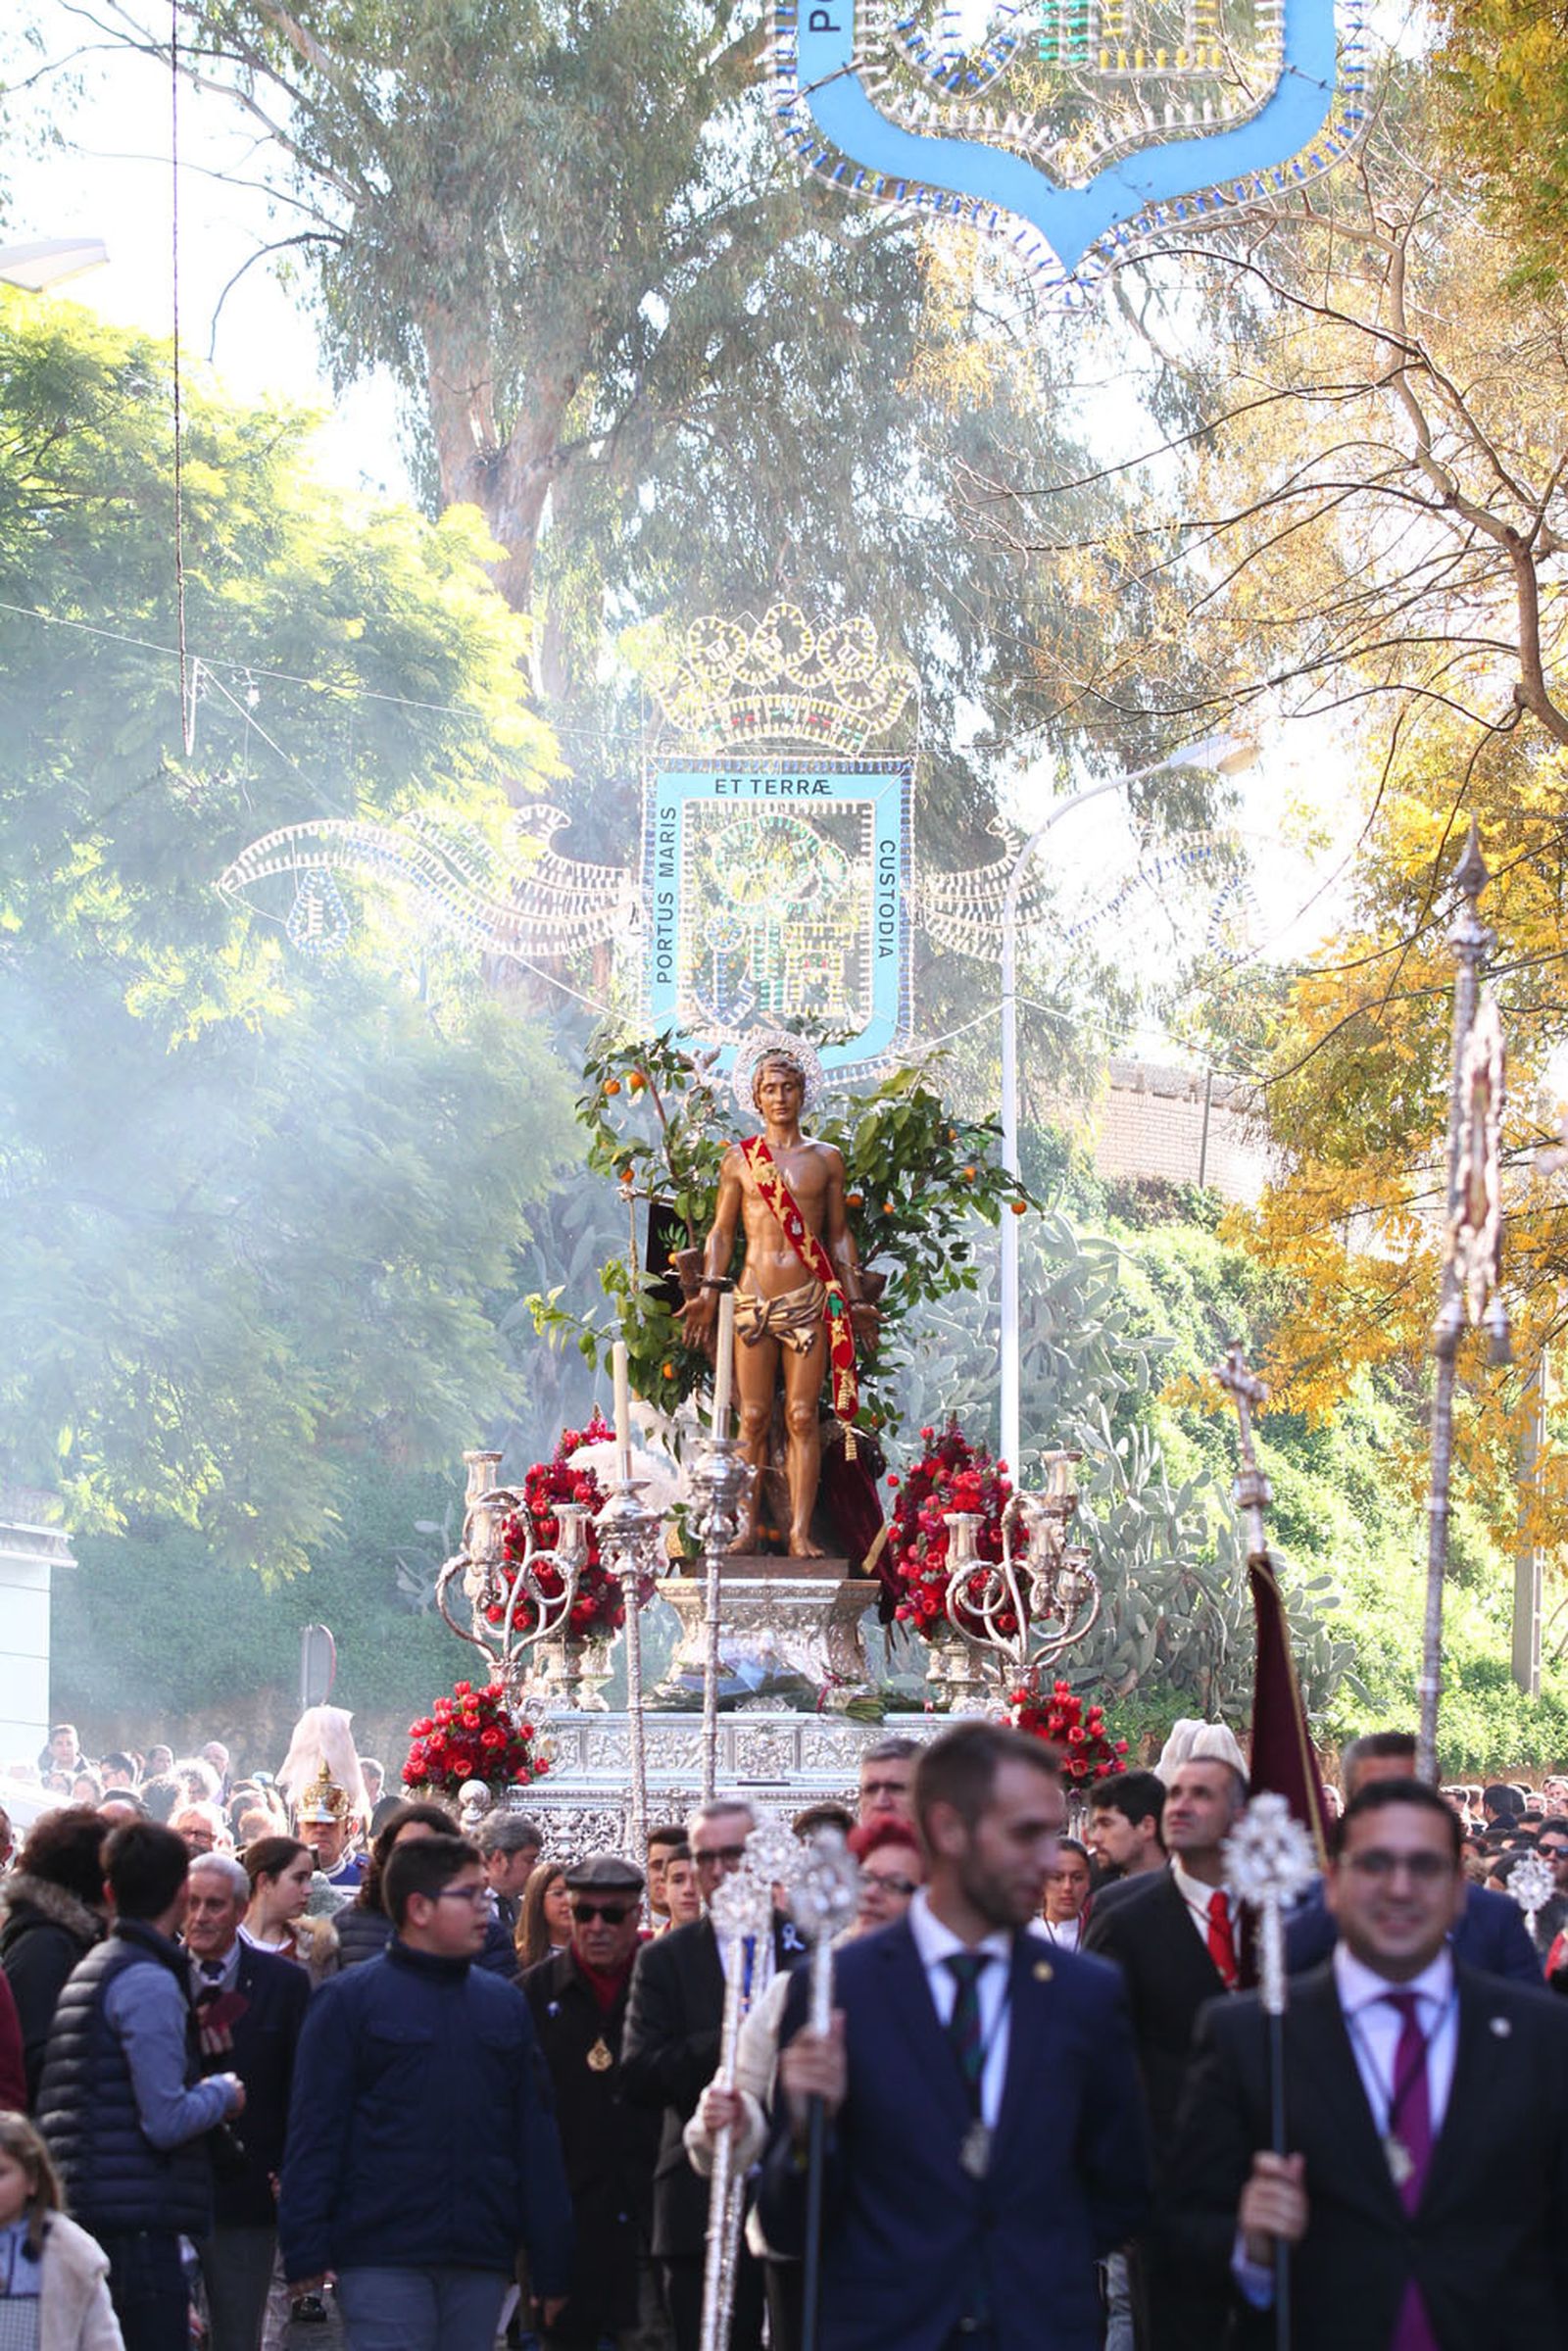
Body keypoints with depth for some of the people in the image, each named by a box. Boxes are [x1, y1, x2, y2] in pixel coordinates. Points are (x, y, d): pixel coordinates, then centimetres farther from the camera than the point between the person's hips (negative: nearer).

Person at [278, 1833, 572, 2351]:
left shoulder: (505, 2005, 15)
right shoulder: (350, 1999, 1)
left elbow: (535, 2134, 15)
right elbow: (314, 2130, -3)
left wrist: (552, 2266, 12)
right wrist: (305, 2251, -10)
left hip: (481, 2261, 5)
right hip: (382, 2260, -5)